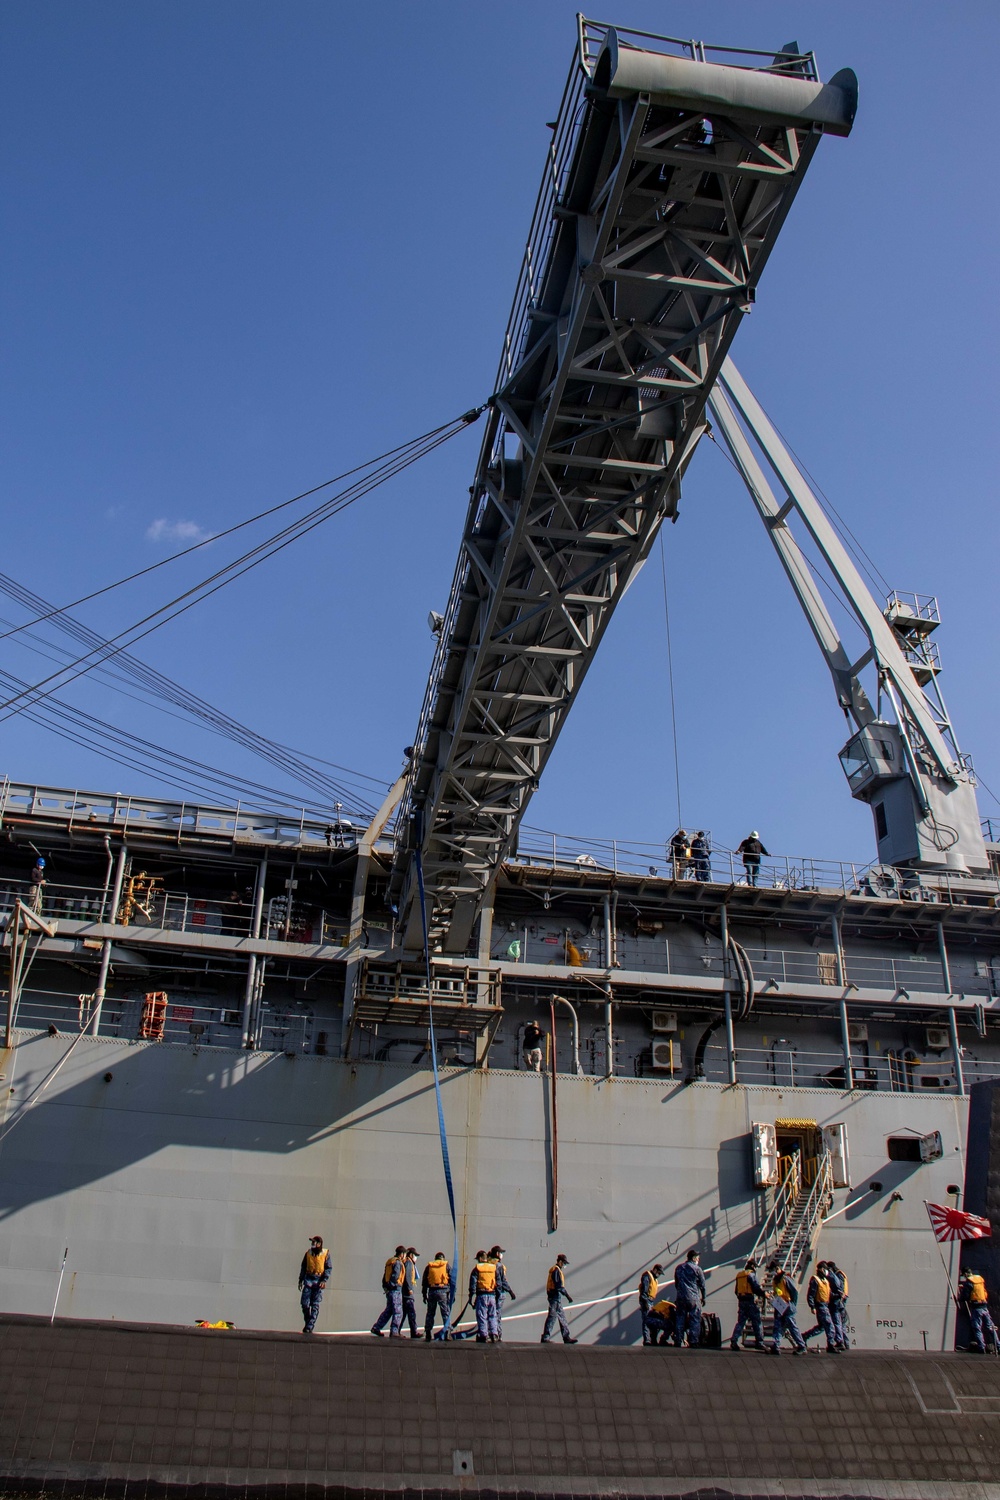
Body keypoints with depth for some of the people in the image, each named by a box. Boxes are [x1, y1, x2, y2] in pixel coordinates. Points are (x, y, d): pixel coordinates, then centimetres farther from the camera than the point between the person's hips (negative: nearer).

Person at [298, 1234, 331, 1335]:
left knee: (315, 1305, -4)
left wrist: (324, 1280, -11)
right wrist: (300, 1280, 7)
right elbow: (303, 1267, 11)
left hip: (319, 1281, -2)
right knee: (305, 1303, -1)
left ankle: (310, 1326, -2)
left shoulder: (325, 1254, -4)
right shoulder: (308, 1253, 3)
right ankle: (307, 1322, 20)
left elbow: (328, 1268, -1)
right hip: (308, 1280, 2)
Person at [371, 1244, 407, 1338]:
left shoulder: (390, 1261, 17)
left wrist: (385, 1286, 17)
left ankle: (376, 1328, 16)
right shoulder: (398, 1263, -12)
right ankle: (394, 1332, -4)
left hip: (389, 1289, 9)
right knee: (398, 1311, -4)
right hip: (395, 1289, -9)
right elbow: (395, 1276, -22)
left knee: (388, 1310, 15)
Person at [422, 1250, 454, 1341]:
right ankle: (447, 1331, -9)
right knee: (446, 1313, 2)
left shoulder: (428, 1266, 12)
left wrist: (424, 1294, 16)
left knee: (430, 1313, 11)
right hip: (443, 1291, -2)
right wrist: (452, 1295, 4)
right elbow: (452, 1281, 2)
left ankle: (428, 1334, 11)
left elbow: (424, 1281, 12)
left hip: (432, 1291, 2)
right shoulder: (446, 1266, 5)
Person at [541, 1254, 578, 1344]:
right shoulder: (556, 1270, -14)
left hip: (556, 1297, 11)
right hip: (556, 1296, -11)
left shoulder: (555, 1270, 19)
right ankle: (545, 1338, -5)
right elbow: (559, 1285, -21)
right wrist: (567, 1296, -19)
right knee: (552, 1316, -8)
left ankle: (567, 1337, 16)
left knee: (561, 1317, 12)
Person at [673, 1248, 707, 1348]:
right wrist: (703, 1298, 11)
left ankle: (678, 1342, 7)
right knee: (695, 1321, 1)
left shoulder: (679, 1268, 13)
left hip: (680, 1297, 5)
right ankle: (693, 1342, -3)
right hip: (694, 1298, -4)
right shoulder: (697, 1269, -4)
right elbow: (702, 1285, 0)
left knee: (680, 1320, 9)